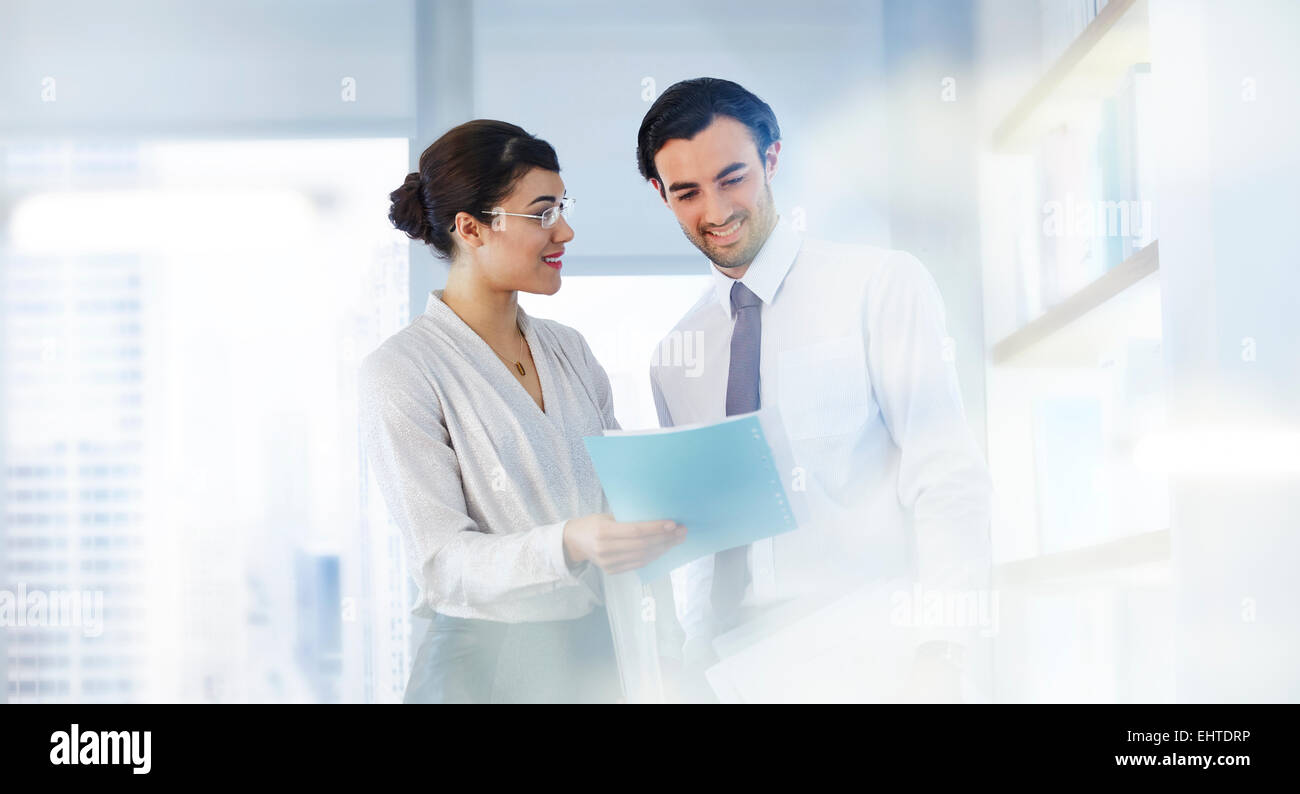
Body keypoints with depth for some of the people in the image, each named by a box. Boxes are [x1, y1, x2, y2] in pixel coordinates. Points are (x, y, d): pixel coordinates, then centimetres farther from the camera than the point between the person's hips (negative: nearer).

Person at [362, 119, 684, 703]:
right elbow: (442, 563, -18)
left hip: (598, 658, 6)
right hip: (487, 670, -6)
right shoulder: (401, 371, -12)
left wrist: (658, 657, -2)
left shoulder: (568, 349, 9)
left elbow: (626, 502, 9)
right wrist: (568, 545, -35)